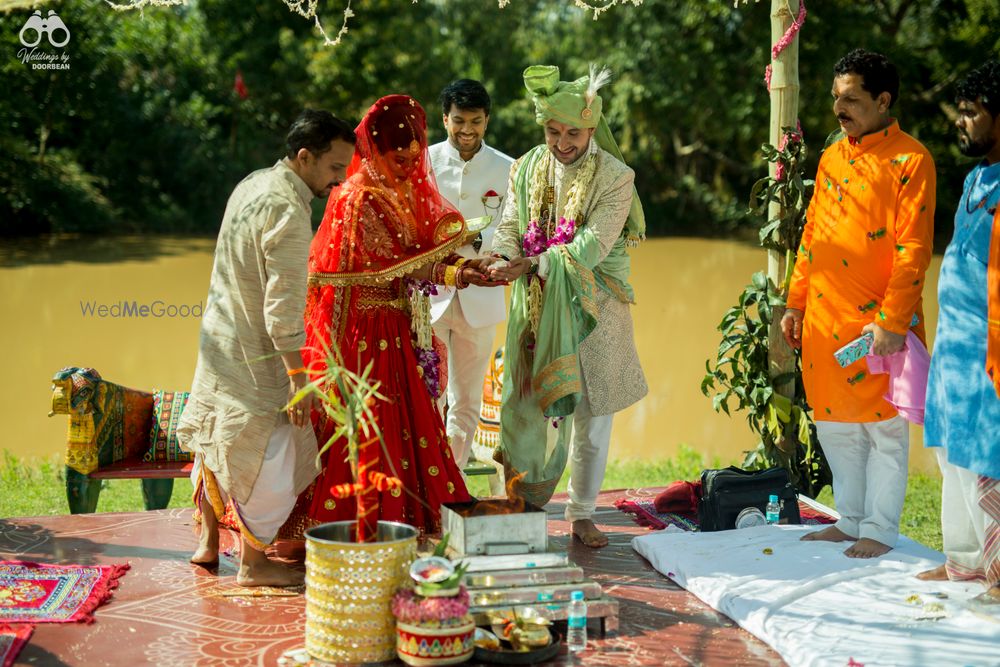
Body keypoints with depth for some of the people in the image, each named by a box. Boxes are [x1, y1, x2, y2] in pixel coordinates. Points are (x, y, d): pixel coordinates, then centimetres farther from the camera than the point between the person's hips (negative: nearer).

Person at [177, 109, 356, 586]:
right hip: (254, 353, -10)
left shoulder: (252, 184, 6)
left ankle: (207, 542, 33)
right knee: (265, 453, 3)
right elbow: (284, 307, -27)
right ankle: (253, 564, 15)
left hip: (219, 334, 10)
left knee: (216, 439, 19)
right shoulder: (288, 212, -24)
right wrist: (298, 376, -24)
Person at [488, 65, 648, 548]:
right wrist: (503, 259, -20)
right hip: (535, 309, 2)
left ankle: (582, 513, 18)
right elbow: (510, 225, 3)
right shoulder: (526, 168, 5)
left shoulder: (615, 177, -8)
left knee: (592, 414, 4)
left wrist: (531, 264, -25)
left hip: (591, 309, -2)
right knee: (528, 408, 4)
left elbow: (591, 248, -17)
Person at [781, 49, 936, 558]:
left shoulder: (909, 160, -9)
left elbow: (913, 249, -14)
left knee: (883, 429, 4)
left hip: (875, 320, -7)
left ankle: (879, 530, 15)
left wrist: (891, 321, -19)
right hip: (823, 318, 7)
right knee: (834, 426, 14)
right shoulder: (832, 157, 13)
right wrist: (795, 302, 14)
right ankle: (850, 520, 27)